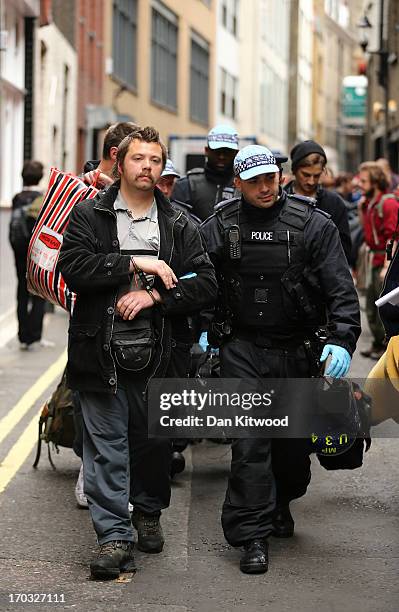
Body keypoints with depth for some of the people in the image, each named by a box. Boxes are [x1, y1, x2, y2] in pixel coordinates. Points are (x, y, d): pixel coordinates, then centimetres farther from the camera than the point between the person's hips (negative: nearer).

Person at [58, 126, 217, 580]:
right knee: (106, 446, -2)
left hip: (157, 354, 2)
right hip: (102, 351, -2)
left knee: (155, 440, 12)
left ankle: (149, 513, 34)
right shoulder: (89, 215, 4)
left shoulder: (179, 226, 9)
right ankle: (113, 536, 2)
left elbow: (205, 285, 1)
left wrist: (154, 295, -13)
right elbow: (74, 267, -11)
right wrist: (135, 262, -15)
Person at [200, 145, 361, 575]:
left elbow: (341, 288, -8)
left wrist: (341, 340, -20)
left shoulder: (313, 225, -5)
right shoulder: (218, 228, 1)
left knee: (294, 441, 13)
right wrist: (203, 330, 4)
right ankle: (253, 536, -7)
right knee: (249, 442, -9)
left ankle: (281, 503, 41)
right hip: (242, 349, 0)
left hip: (299, 350, 0)